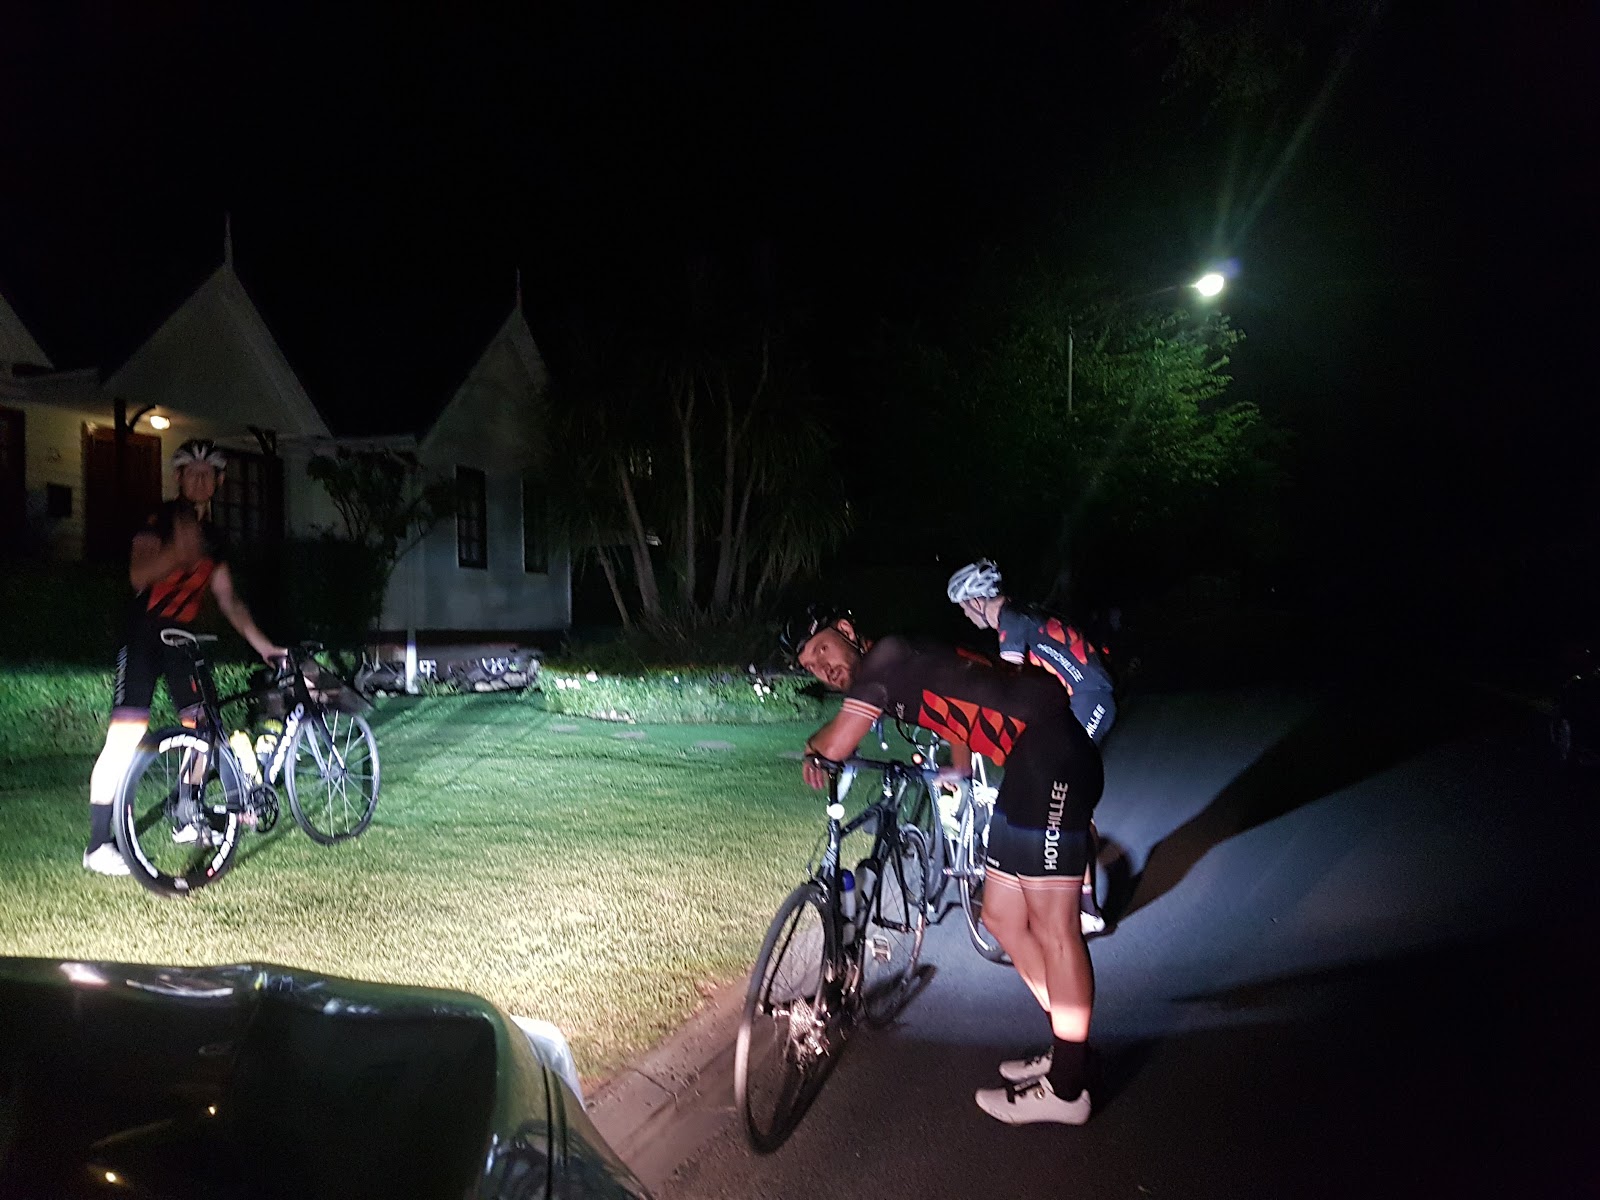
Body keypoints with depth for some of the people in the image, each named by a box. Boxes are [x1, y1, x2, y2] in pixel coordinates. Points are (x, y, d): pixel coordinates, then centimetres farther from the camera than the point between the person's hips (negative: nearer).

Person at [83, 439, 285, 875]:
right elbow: (138, 574, -26)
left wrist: (263, 645, 9)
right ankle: (98, 845, -8)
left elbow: (228, 599, 14)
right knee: (125, 736, -12)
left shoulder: (215, 538, 11)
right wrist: (178, 552, -45)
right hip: (143, 635, -7)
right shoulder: (160, 519, -10)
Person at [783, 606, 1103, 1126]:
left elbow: (836, 745, -15)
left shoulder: (885, 657, -10)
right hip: (1028, 769, 10)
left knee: (1052, 925, -3)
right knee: (1001, 917, 13)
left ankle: (1067, 1087, 8)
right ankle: (1067, 1047, 26)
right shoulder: (897, 673, 17)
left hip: (1053, 756, -10)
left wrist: (813, 746, 5)